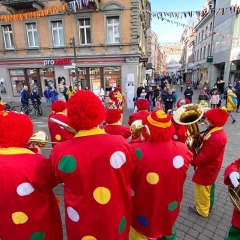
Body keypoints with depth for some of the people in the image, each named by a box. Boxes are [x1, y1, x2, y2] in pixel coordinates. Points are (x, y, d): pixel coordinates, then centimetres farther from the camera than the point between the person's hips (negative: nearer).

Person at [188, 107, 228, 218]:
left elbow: (205, 157, -29)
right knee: (208, 188, 27)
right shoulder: (217, 131, -1)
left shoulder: (216, 138, -34)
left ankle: (202, 210, 32)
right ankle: (208, 205, 47)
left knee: (202, 190, 11)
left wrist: (192, 161, -16)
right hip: (210, 167, 10)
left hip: (206, 168, -9)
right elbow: (205, 145, 9)